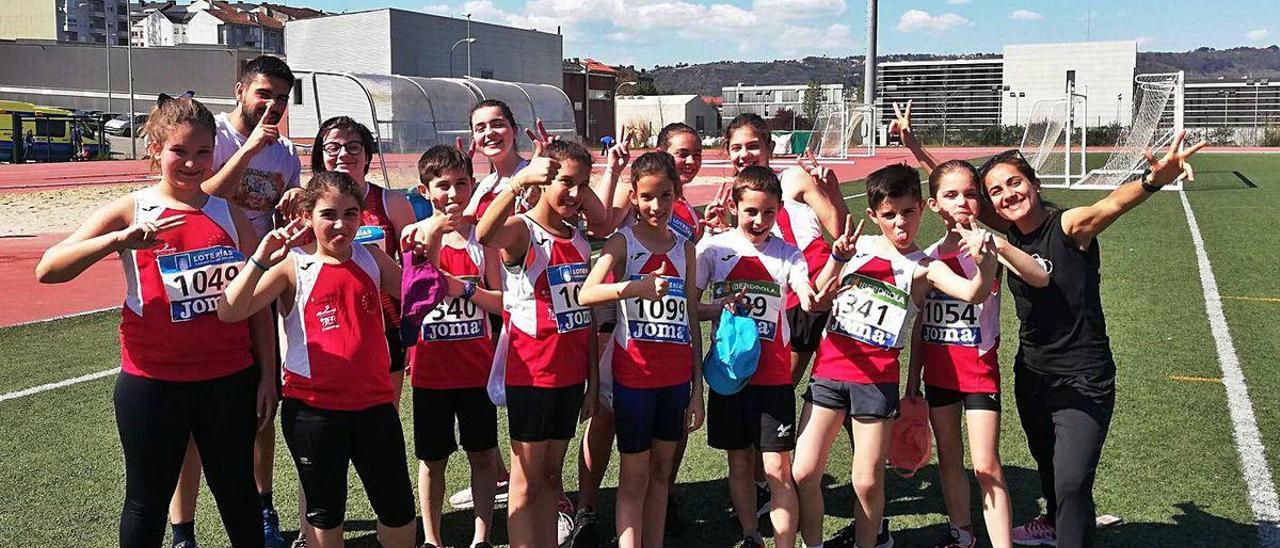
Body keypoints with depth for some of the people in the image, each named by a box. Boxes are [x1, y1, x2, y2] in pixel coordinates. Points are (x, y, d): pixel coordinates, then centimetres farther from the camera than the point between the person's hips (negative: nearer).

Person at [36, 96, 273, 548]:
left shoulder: (230, 215, 3)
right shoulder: (130, 211, -4)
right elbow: (47, 270, -13)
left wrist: (267, 374, 5)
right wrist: (116, 240, -28)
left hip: (229, 379, 2)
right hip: (152, 384, -1)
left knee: (237, 492, 15)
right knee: (147, 500, 12)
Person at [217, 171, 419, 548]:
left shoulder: (371, 258, 3)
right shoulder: (292, 265, -8)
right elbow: (228, 312, -17)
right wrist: (261, 259, -27)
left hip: (373, 403, 3)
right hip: (312, 409, -2)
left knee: (399, 510, 11)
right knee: (325, 513, 15)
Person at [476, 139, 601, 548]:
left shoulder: (580, 242, 8)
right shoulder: (522, 231, -12)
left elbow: (586, 317, 12)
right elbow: (484, 236, -38)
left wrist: (592, 381, 12)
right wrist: (520, 180, -48)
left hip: (570, 376, 7)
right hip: (531, 375, -6)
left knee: (551, 475, 17)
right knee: (527, 481, 4)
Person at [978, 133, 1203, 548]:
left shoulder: (1069, 226, -19)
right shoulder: (1007, 237, -2)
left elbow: (1110, 205, -40)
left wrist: (1153, 180, -60)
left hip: (1083, 381, -7)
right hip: (1032, 374, 7)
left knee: (1072, 480, -17)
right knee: (1046, 461, 27)